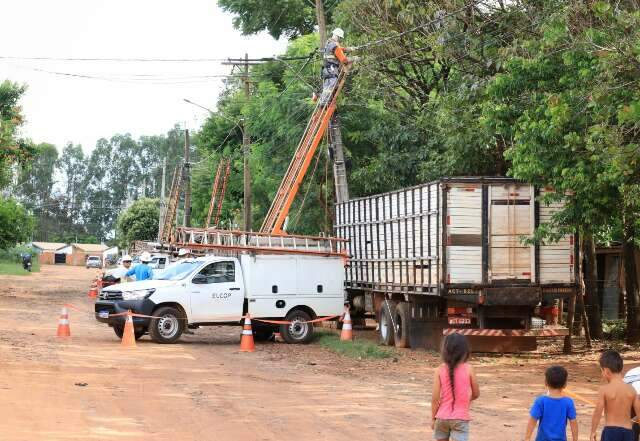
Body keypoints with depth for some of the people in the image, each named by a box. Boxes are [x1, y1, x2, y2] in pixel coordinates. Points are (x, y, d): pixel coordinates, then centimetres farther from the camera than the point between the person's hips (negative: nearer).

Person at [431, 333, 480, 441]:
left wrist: (433, 418, 6)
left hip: (442, 417, 2)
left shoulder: (439, 370, -5)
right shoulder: (468, 369, -6)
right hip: (460, 418, -2)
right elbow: (476, 394, 4)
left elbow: (435, 398, -6)